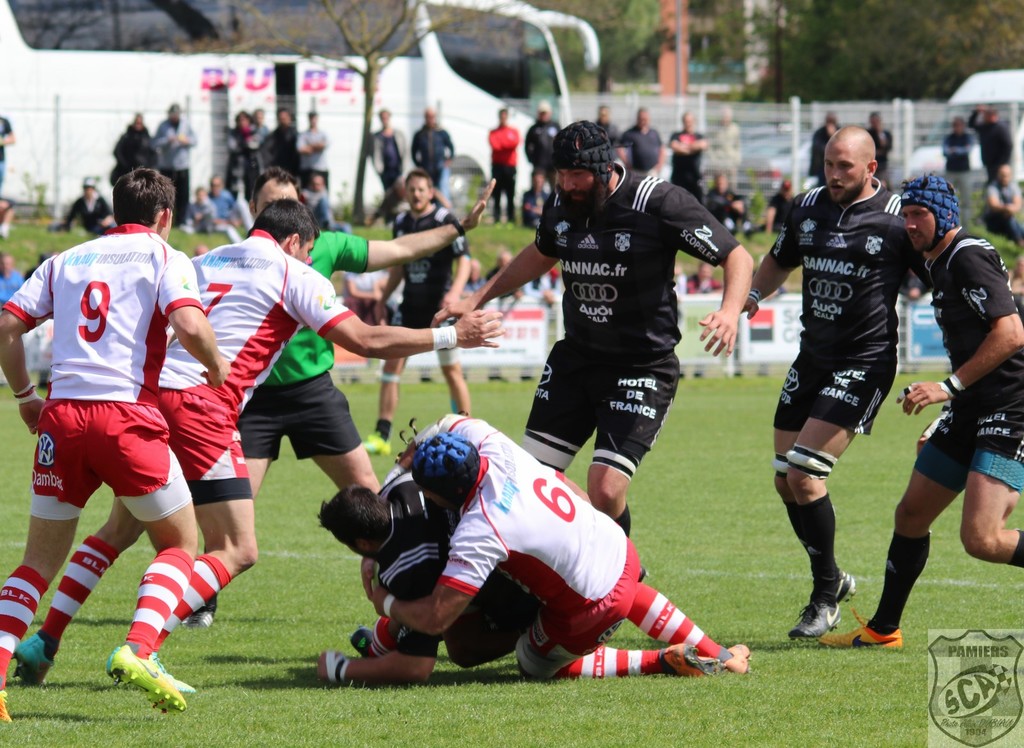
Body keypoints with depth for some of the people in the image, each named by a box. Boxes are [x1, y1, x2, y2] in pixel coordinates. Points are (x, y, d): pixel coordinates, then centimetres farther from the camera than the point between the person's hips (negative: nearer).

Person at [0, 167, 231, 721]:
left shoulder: (66, 260, 18)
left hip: (61, 416, 4)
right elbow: (190, 326, -11)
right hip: (128, 416, -4)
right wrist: (217, 366, 8)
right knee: (179, 544, 13)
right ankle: (136, 652, -11)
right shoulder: (164, 257, 6)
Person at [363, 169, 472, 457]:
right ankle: (381, 435, 1)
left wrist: (455, 292, -28)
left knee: (451, 369, -2)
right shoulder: (401, 223, 10)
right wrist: (382, 300, 19)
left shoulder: (445, 220, -9)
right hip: (410, 305, 5)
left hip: (439, 306, -5)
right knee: (392, 364, -1)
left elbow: (464, 260, -13)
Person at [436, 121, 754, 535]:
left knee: (605, 490, -18)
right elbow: (540, 255, 26)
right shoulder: (561, 205, 1)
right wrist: (477, 298, 26)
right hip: (575, 357, 6)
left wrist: (730, 311, -32)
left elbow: (737, 257, -13)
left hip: (641, 369, -6)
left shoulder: (659, 202, -17)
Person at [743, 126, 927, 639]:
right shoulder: (807, 207, 7)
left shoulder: (897, 219, -10)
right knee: (786, 481, 7)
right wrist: (745, 301, 7)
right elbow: (778, 263, 24)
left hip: (864, 363, -7)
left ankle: (825, 597, -1)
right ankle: (832, 578, 26)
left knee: (804, 473, -16)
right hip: (811, 359, 7)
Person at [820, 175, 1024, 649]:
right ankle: (883, 629, 26)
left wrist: (950, 386, -22)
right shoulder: (940, 263, 16)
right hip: (970, 413, 10)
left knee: (981, 539, -22)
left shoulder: (969, 259, -14)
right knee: (911, 515, 14)